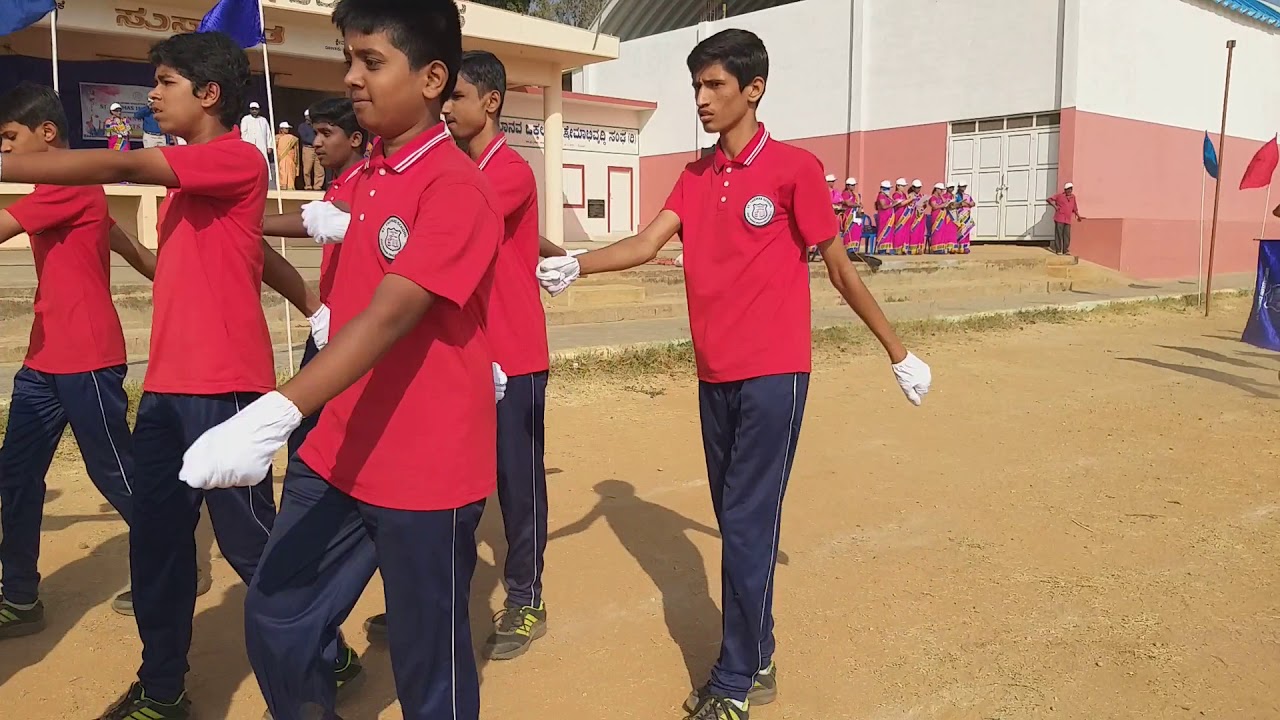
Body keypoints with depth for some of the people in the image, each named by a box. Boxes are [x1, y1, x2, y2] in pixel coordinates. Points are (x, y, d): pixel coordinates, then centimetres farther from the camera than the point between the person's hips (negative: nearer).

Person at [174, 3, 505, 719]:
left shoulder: (457, 186, -18)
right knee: (276, 622, 14)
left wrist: (276, 413, -36)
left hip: (428, 468, -8)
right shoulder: (366, 175, 10)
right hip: (338, 456, 8)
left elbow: (389, 316, -28)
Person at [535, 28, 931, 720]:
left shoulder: (794, 167, -5)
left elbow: (840, 269, 0)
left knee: (746, 527, -4)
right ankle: (756, 661, 27)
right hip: (715, 374, 6)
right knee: (737, 524, 13)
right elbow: (648, 242, -3)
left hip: (774, 374, -6)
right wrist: (574, 266, -20)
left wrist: (898, 352, 6)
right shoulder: (695, 176, 12)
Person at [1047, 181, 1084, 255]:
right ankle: (1058, 250, -1)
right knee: (1059, 234, -4)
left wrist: (1078, 216, 18)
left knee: (1067, 235, 2)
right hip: (1059, 219, -4)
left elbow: (1075, 208, 22)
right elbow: (1049, 199, 4)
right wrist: (1054, 206, -9)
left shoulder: (1073, 197, 16)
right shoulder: (1060, 196, 3)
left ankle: (1065, 250, 7)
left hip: (1068, 220, 4)